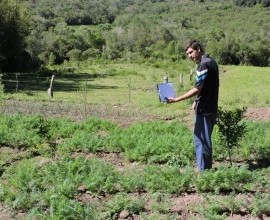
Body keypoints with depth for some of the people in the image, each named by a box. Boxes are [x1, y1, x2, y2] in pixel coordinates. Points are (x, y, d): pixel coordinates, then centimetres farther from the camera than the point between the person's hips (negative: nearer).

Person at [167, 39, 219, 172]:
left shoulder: (204, 65, -17)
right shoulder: (211, 62, 13)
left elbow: (197, 89, -21)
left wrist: (176, 99, -19)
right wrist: (198, 101, 16)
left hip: (204, 110, -10)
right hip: (211, 108, 10)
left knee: (201, 140, -3)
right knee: (205, 140, 17)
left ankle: (204, 171, 3)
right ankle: (206, 168, 25)